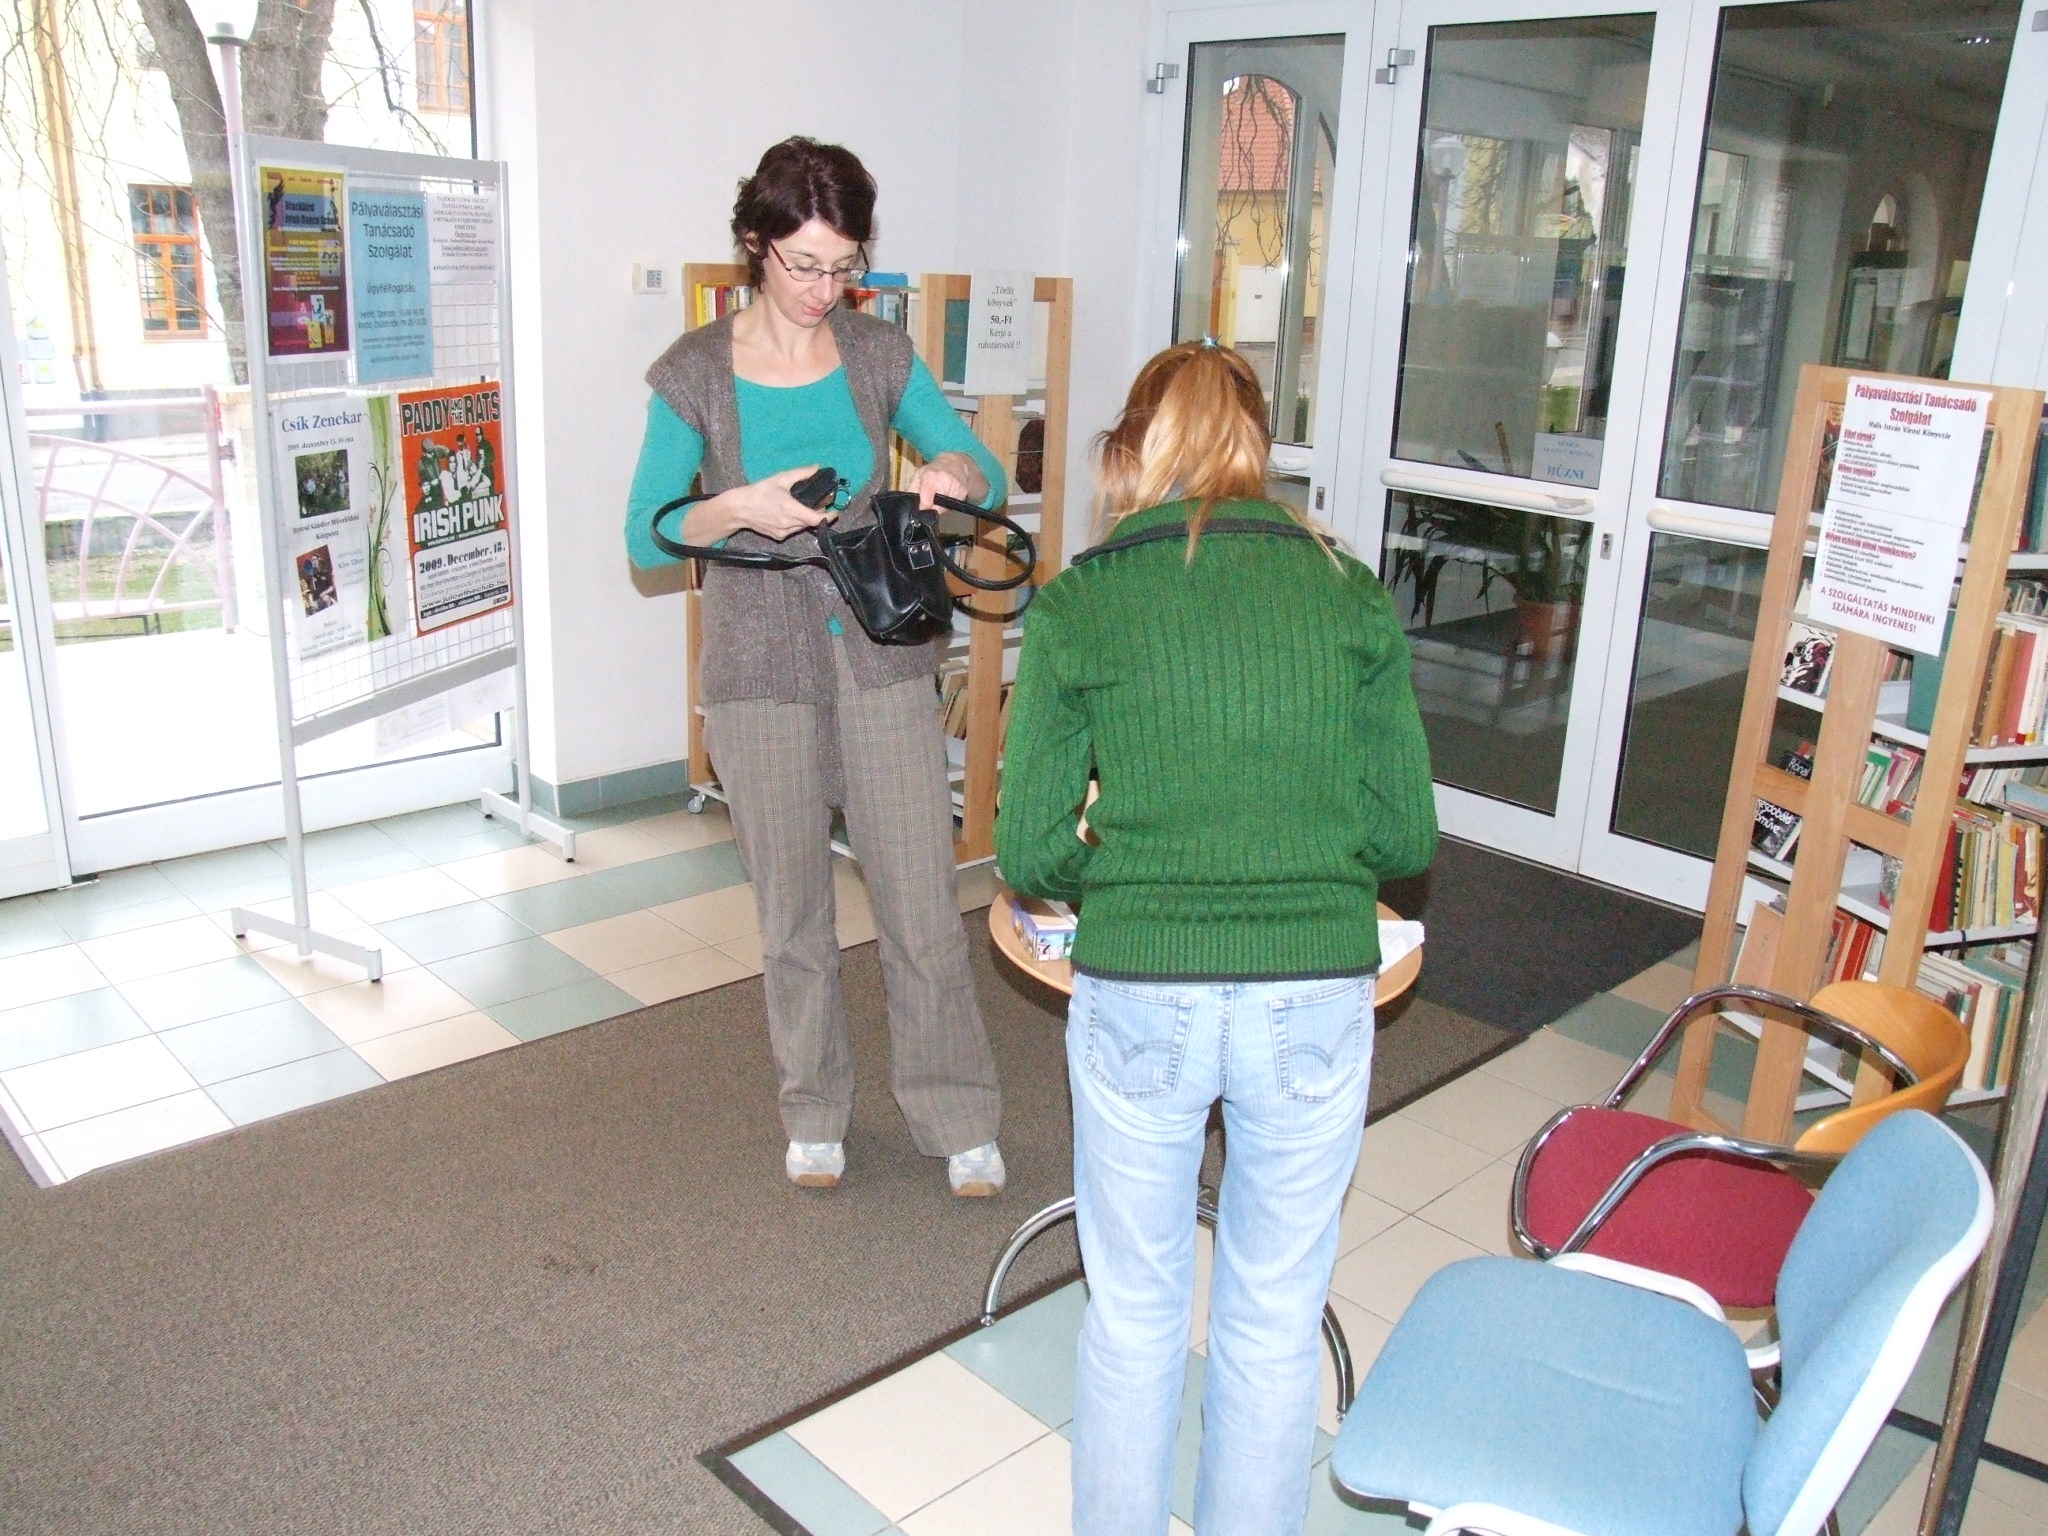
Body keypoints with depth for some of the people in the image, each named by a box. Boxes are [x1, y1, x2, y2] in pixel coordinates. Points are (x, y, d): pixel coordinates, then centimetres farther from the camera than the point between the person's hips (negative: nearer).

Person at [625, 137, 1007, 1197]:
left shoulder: (879, 354, 0)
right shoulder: (696, 373, -5)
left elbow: (988, 480, 4)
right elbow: (644, 535, -3)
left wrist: (957, 472, -19)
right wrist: (739, 508, -21)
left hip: (882, 657, 1)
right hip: (760, 669, -1)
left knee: (923, 901, 3)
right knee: (792, 911, 11)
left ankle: (957, 1119, 21)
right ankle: (813, 1113, 31)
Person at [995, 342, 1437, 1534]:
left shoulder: (1076, 606, -2)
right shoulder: (1352, 595, 2)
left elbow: (1030, 856, -3)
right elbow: (1407, 838, 3)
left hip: (1140, 1004, -1)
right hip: (1318, 1003, 1)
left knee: (1135, 1317, 20)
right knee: (1275, 1324, 20)